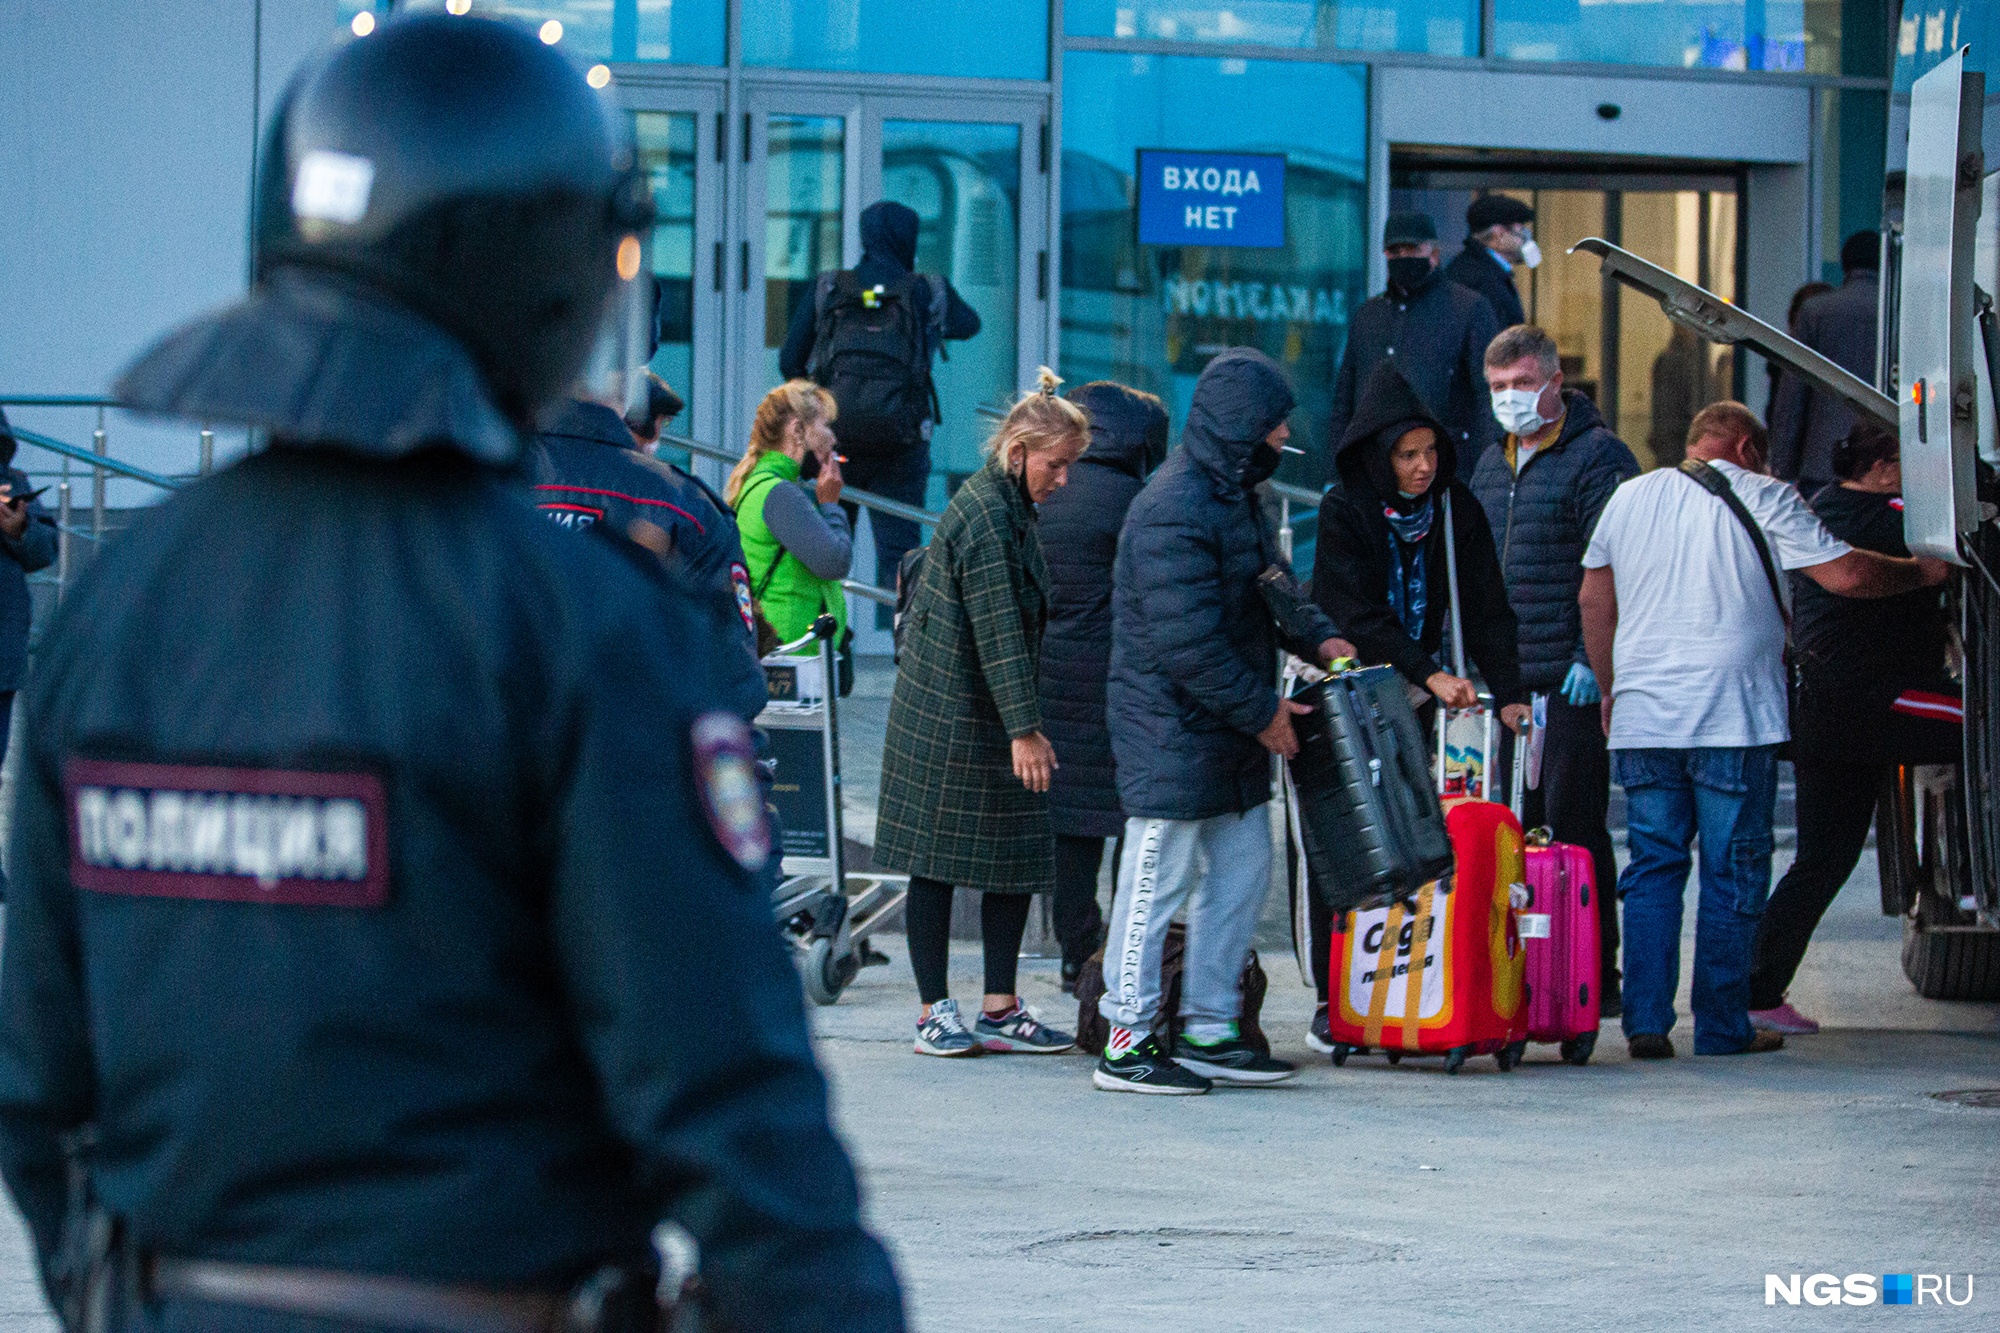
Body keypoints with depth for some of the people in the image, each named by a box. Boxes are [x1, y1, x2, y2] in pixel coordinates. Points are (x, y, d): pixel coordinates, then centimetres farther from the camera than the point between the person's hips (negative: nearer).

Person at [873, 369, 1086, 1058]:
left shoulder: (1010, 508, 12)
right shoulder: (984, 515, -18)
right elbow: (999, 632, -23)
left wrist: (1025, 724, 18)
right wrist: (1024, 728, -26)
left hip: (992, 716, 9)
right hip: (950, 716, -9)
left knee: (1017, 858, 7)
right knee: (937, 862, -1)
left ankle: (1000, 1010, 11)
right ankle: (935, 1013, 3)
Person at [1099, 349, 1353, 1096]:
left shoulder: (1238, 495, 11)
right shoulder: (1174, 512, -22)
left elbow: (1269, 587, 26)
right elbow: (1187, 641, -25)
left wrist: (1315, 638, 8)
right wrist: (1261, 710, -18)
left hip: (1231, 729, 10)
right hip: (1173, 732, -10)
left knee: (1242, 873, 13)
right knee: (1160, 883, -4)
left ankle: (1209, 1032, 21)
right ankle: (1126, 1044, 4)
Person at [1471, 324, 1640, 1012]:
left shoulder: (1598, 457, -5)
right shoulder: (1492, 465, 19)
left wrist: (1592, 658, -18)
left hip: (1572, 681, -7)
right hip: (1507, 682, 7)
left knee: (1572, 825, -7)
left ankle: (1594, 975, -2)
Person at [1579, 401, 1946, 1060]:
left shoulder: (1629, 497, 14)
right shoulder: (1763, 497, -1)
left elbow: (1593, 598, 19)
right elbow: (1844, 574, -6)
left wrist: (1610, 689, 28)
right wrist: (1924, 571, 10)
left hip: (1642, 719, 4)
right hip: (1732, 719, -4)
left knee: (1653, 868, 7)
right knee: (1734, 875, 3)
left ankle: (1646, 1022, -1)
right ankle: (1722, 1027, 3)